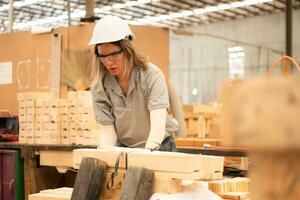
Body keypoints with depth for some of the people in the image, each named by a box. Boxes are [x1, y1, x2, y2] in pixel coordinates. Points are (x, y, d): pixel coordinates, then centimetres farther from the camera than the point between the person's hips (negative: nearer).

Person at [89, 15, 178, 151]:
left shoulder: (152, 76, -21)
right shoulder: (99, 85, -12)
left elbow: (158, 123, -32)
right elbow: (107, 130, -11)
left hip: (158, 147, -2)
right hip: (124, 148, 2)